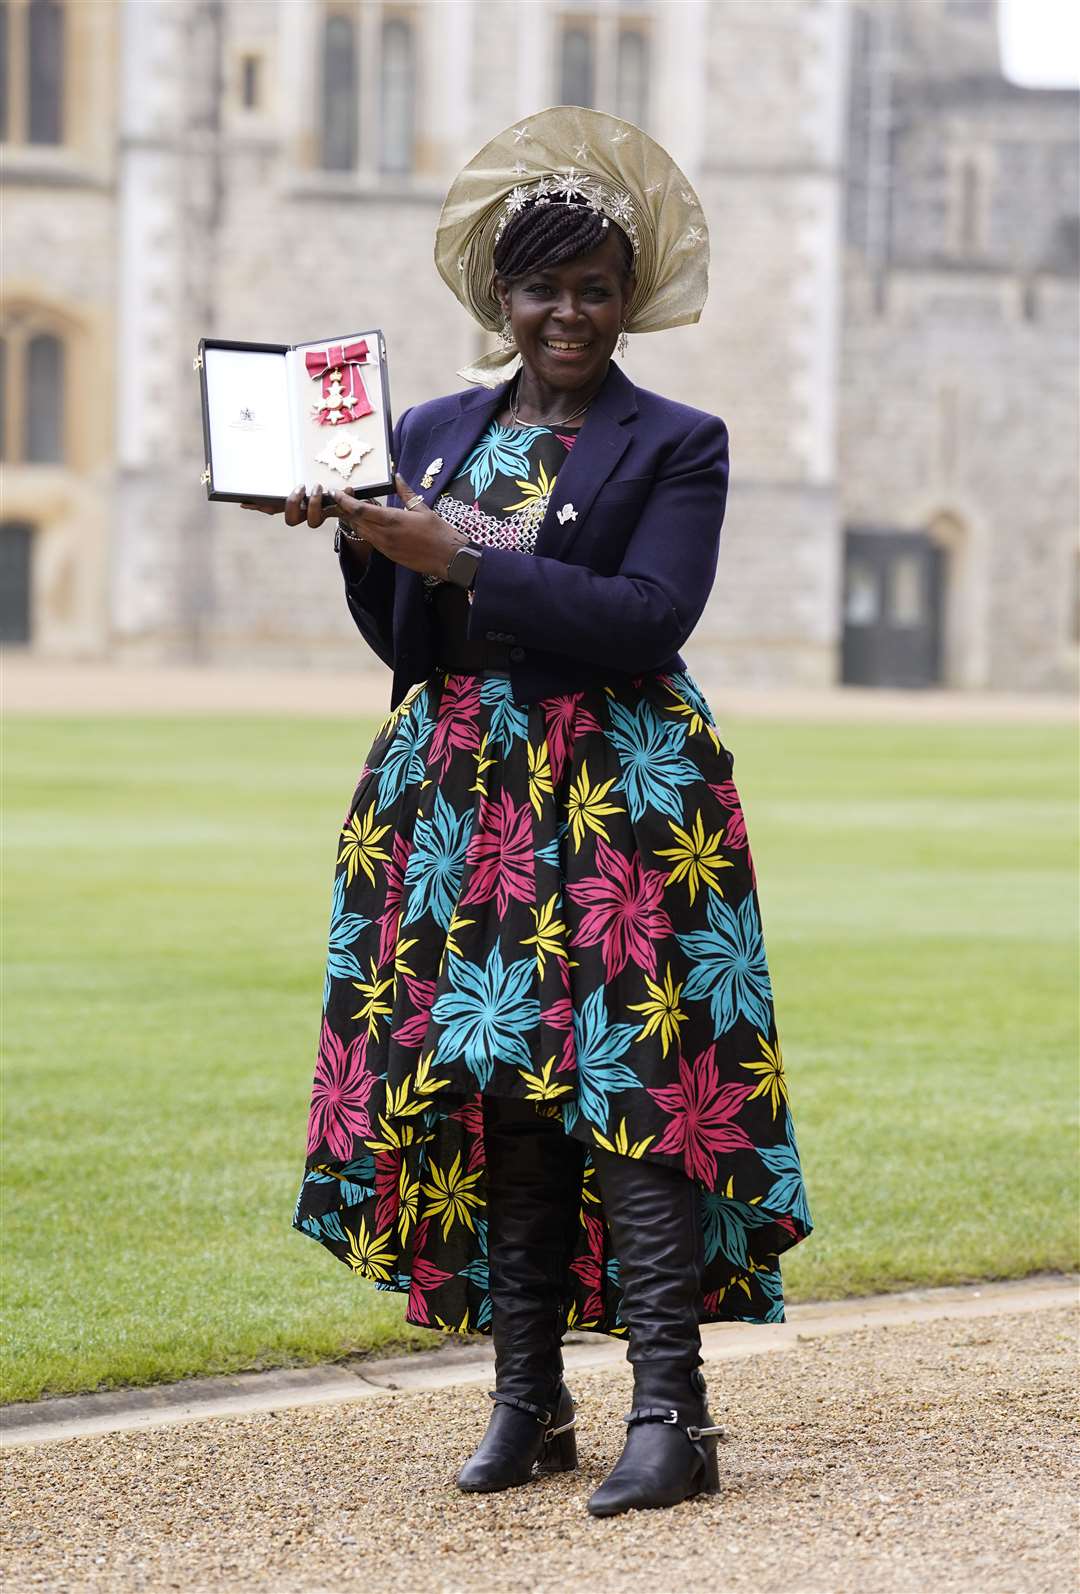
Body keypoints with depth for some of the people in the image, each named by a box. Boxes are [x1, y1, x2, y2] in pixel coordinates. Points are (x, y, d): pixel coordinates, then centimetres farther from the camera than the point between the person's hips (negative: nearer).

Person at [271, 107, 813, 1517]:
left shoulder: (678, 445, 2)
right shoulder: (433, 434, 15)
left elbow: (651, 618, -13)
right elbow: (403, 640, 13)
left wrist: (458, 556, -17)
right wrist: (357, 540, -5)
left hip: (625, 804, -4)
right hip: (459, 803, 4)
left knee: (632, 1092, -11)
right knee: (493, 1093, 3)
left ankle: (668, 1412, -11)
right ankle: (526, 1401, 9)